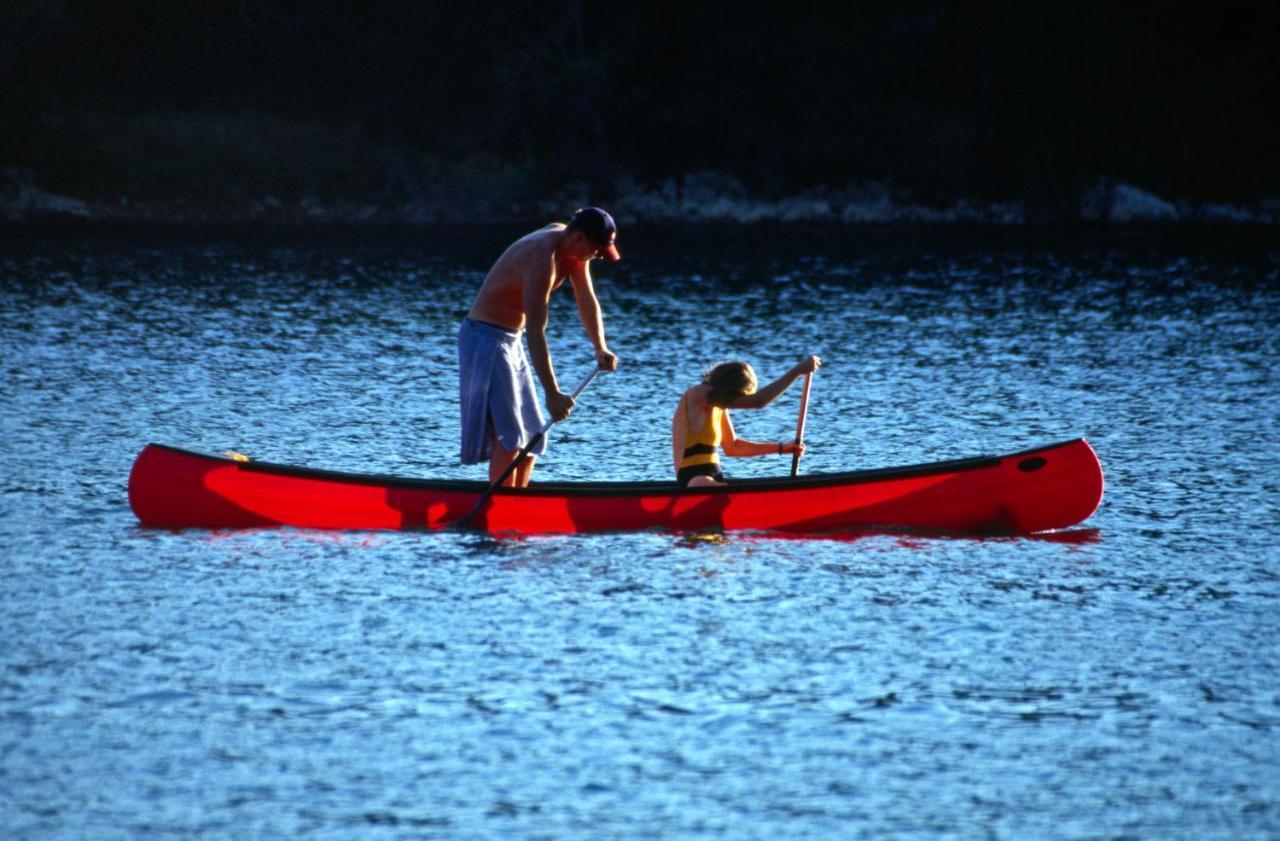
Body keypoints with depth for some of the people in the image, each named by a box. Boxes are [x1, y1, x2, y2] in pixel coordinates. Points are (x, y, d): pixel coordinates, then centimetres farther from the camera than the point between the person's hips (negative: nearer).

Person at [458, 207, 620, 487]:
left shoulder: (573, 249, 1)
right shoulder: (543, 257, -28)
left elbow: (588, 302, 8)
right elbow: (535, 330, -31)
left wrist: (600, 348, -7)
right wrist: (552, 394, -31)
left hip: (510, 341, 10)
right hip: (485, 338, -10)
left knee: (532, 435, 10)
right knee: (507, 435, -16)